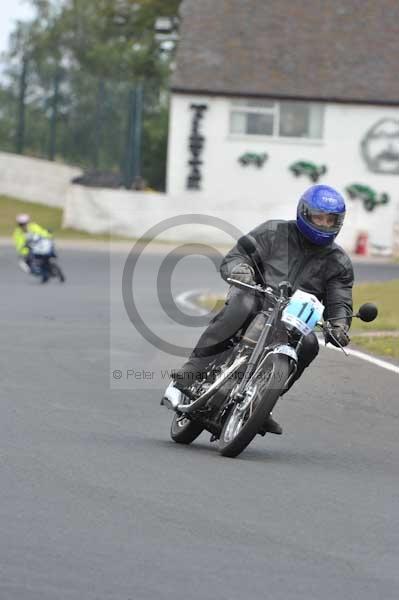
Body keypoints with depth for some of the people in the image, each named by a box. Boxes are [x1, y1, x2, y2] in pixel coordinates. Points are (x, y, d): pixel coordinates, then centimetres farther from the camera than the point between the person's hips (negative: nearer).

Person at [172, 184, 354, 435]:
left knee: (308, 344, -30)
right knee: (242, 304, -38)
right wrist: (240, 269, -25)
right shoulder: (274, 233, 6)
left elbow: (339, 302, 8)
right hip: (258, 306, -2)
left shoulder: (339, 262, 12)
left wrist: (340, 326, -16)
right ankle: (194, 367, -37)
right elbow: (233, 258, 1)